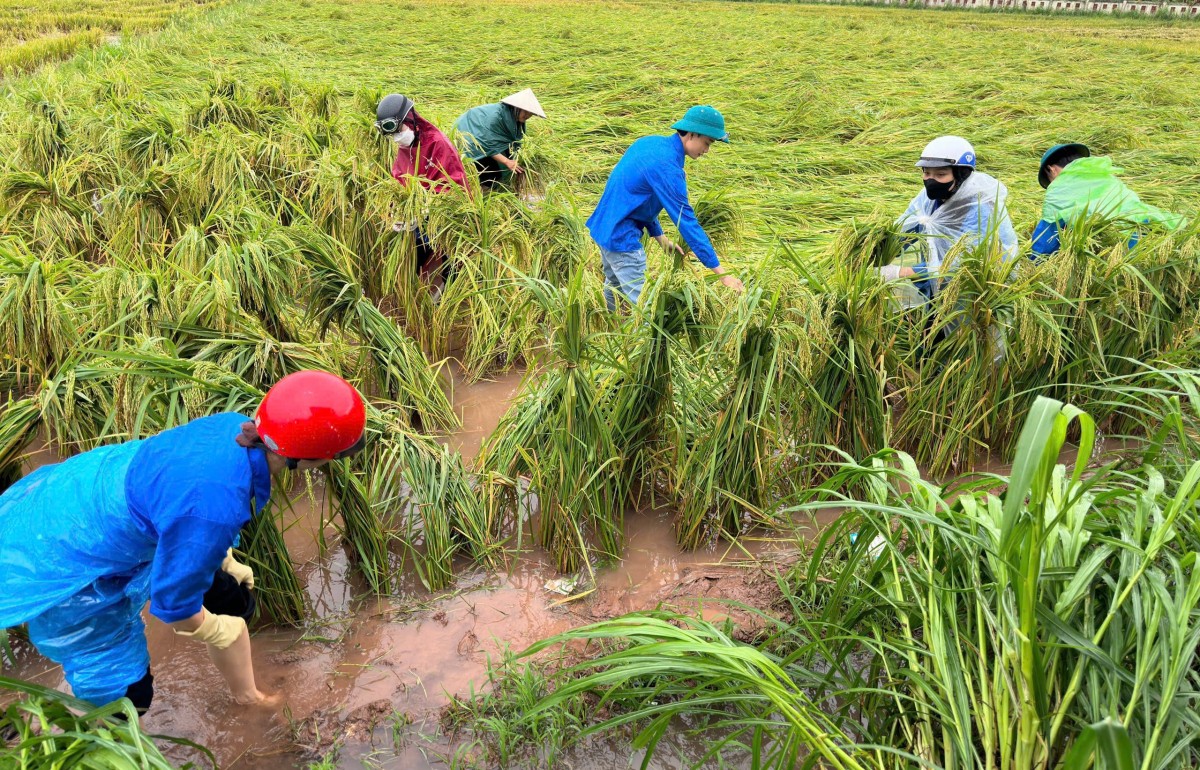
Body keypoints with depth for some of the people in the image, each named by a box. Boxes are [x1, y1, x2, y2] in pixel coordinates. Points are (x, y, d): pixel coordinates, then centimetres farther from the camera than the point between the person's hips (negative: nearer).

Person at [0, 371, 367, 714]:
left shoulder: (236, 427, -19)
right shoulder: (216, 507, -42)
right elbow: (173, 602, -25)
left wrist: (225, 562, 17)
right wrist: (215, 631, -4)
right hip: (67, 566, -8)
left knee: (232, 601, 16)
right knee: (127, 694, 4)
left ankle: (247, 696, 42)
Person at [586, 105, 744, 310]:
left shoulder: (649, 142, 4)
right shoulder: (667, 167, -23)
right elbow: (687, 222, -25)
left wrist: (660, 237, 12)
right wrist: (721, 273, -23)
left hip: (603, 228, 10)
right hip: (622, 238, -10)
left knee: (613, 288, 24)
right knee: (639, 303, -6)